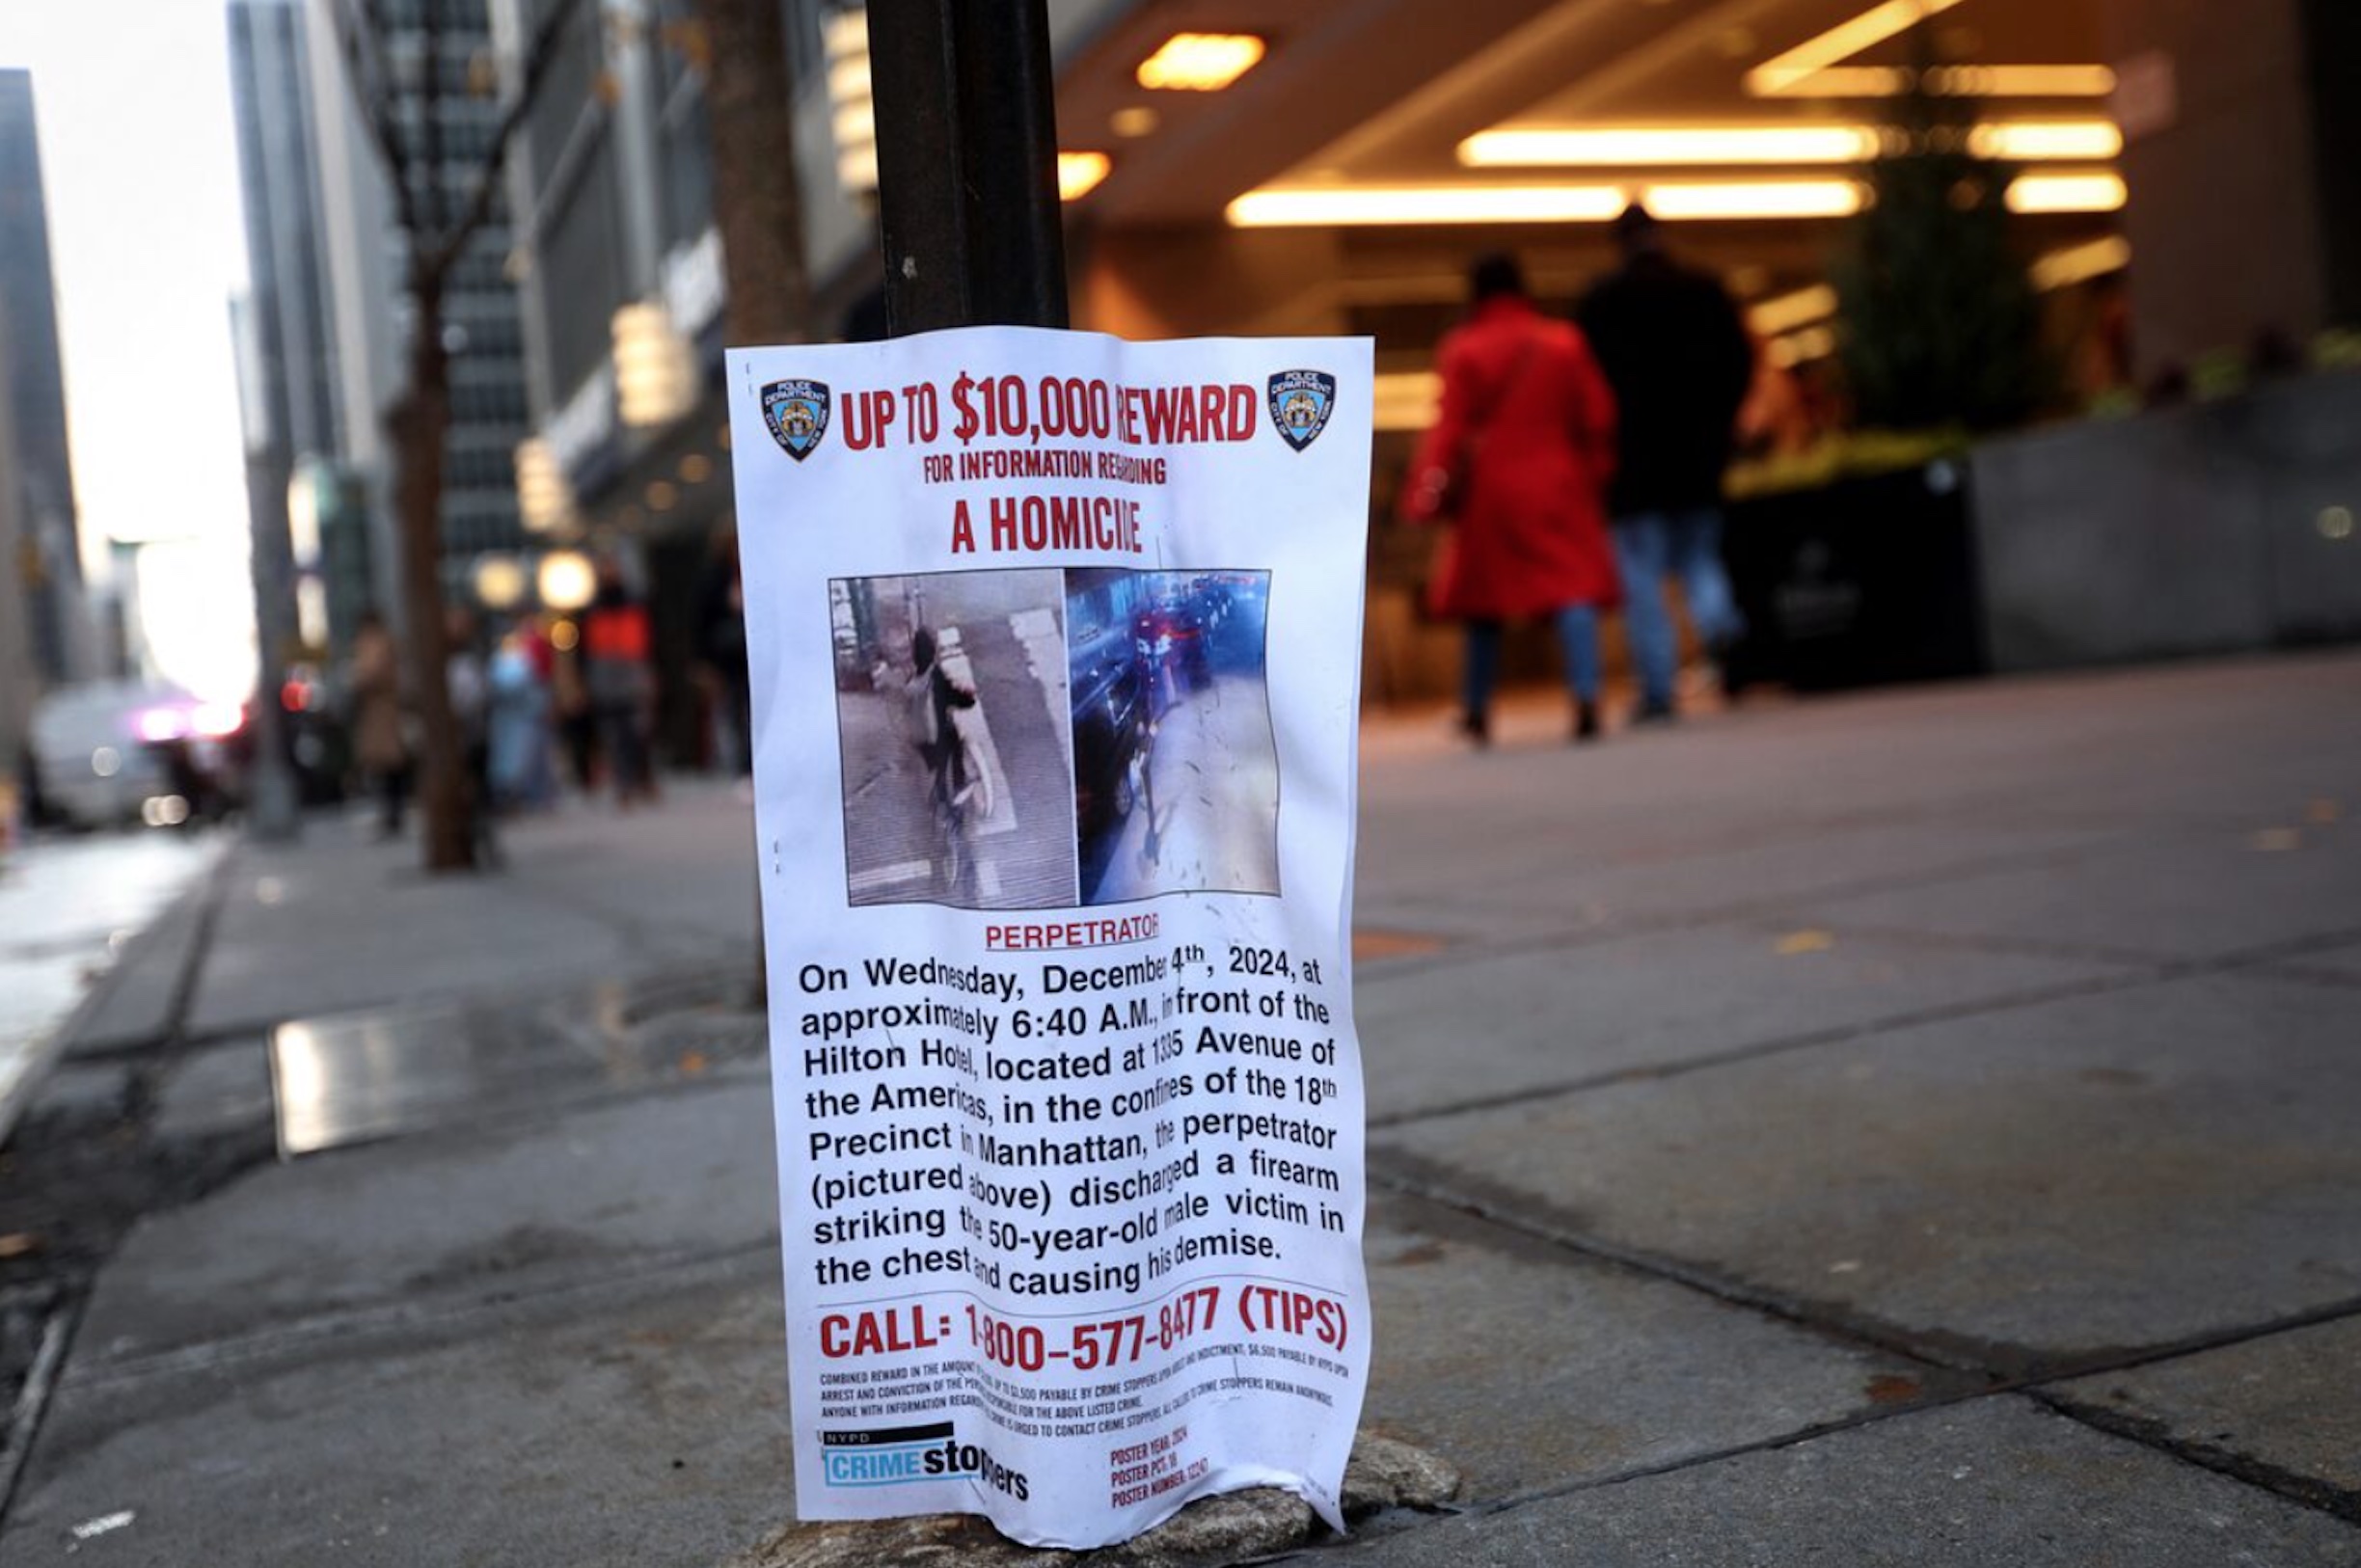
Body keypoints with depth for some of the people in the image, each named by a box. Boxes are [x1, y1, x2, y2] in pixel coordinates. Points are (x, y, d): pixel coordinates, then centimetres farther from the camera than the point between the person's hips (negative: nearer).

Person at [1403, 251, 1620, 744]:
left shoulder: (1462, 350, 0)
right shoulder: (1565, 341, 7)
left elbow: (1450, 426, -8)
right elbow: (1598, 418, 7)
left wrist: (1428, 487, -9)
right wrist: (1597, 477, 17)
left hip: (1491, 489, 0)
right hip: (1558, 485, 1)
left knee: (1484, 598, 11)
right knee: (1573, 585, -5)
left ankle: (1477, 710, 19)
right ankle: (1586, 696, -24)